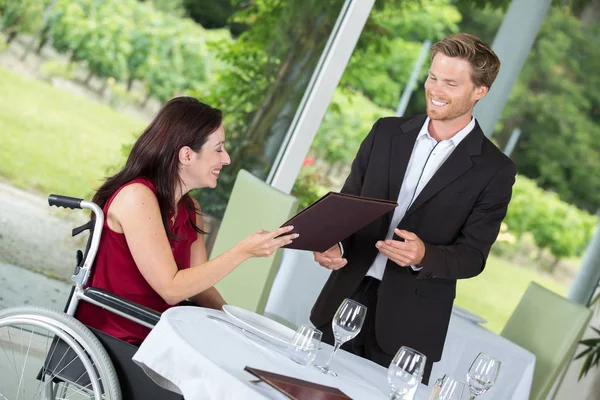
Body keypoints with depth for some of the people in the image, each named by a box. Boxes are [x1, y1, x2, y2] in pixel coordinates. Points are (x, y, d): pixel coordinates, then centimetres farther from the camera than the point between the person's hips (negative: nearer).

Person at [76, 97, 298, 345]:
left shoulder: (190, 209, 8)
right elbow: (171, 289, -21)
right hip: (112, 340, -8)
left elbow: (198, 285, 4)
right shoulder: (137, 196, -18)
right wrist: (244, 251, -21)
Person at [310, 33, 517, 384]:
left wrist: (424, 256, -25)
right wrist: (333, 243, -11)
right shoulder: (387, 132, 6)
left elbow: (473, 256, -6)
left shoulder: (494, 170, -5)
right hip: (346, 299, 3)